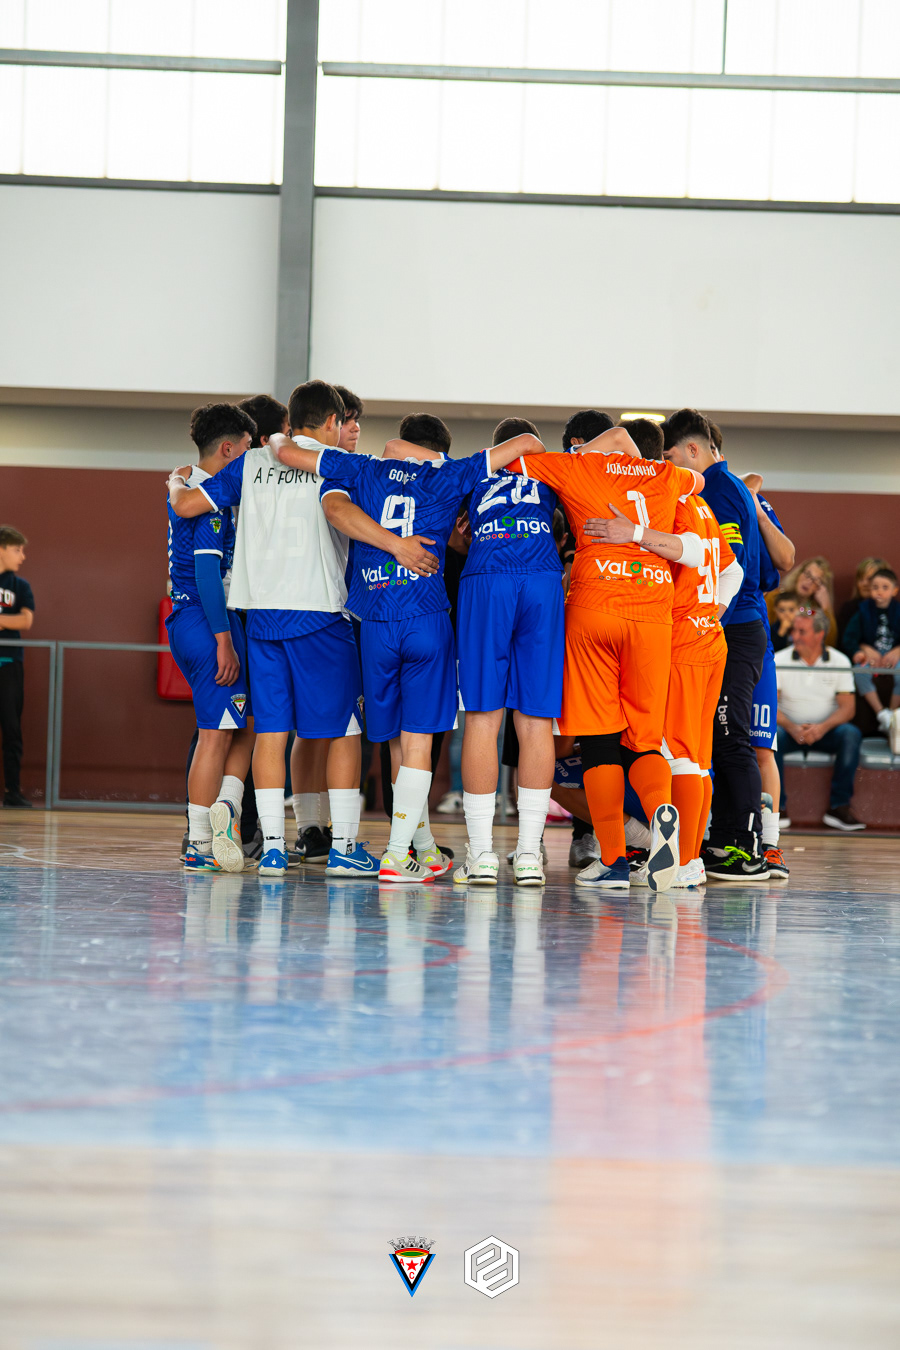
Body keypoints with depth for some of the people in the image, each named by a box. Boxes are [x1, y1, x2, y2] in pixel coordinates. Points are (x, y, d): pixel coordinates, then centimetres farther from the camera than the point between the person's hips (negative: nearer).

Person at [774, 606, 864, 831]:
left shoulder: (839, 662, 0)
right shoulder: (779, 661, -2)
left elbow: (847, 707, -5)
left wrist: (823, 727, -25)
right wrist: (792, 728, -27)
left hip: (826, 730, 1)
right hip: (790, 728, -1)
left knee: (851, 734, -30)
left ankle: (838, 807, -27)